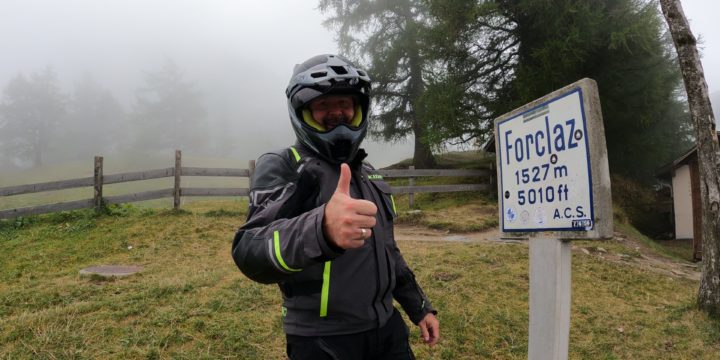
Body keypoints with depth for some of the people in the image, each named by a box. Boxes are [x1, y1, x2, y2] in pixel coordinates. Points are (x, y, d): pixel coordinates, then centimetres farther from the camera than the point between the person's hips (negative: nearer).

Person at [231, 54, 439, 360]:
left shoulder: (368, 173, 10)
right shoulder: (281, 166, -13)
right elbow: (252, 253, -30)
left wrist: (419, 307, 19)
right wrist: (321, 228, -48)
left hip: (387, 328, 6)